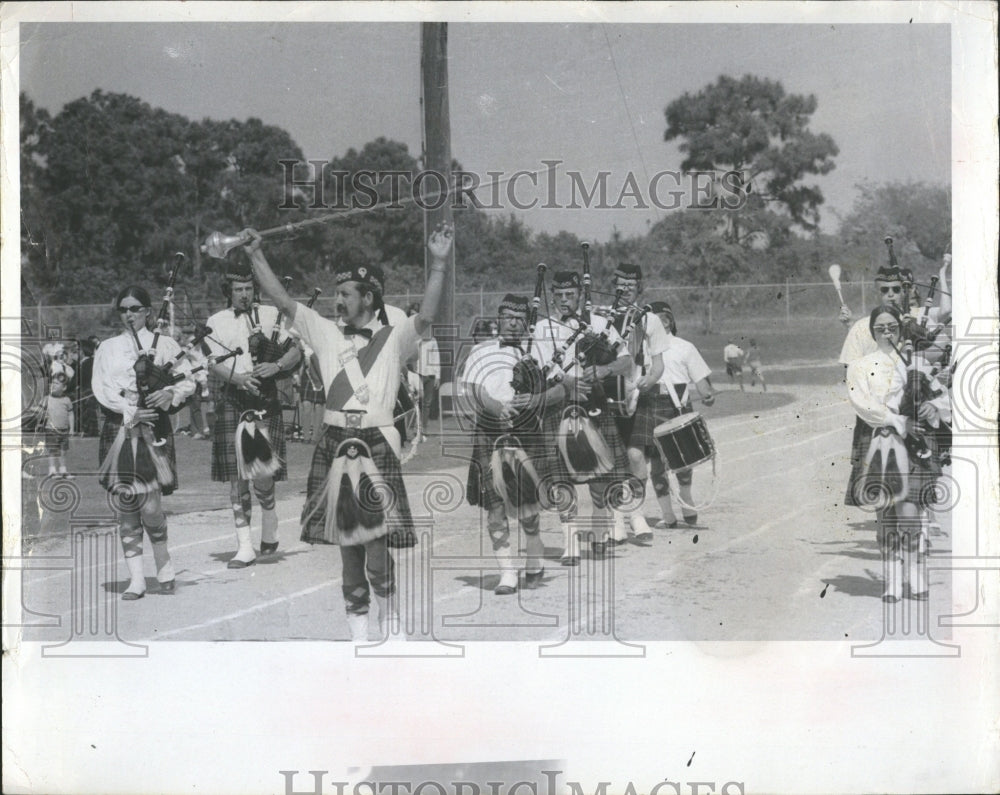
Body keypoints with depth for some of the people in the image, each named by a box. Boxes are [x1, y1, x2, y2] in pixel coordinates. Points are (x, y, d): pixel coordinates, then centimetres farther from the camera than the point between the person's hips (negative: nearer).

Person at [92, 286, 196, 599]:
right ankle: (136, 580, 6)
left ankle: (164, 567, 13)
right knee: (126, 505, 0)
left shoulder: (165, 344, 10)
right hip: (119, 429, 2)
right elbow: (101, 388, 3)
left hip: (153, 430, -2)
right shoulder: (107, 348, 13)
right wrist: (130, 412, -10)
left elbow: (188, 379, 6)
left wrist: (171, 394, -16)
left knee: (150, 506, -10)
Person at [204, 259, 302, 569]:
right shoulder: (216, 322, 8)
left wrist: (276, 366, -15)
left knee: (261, 471, -10)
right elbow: (214, 363, -3)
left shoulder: (271, 315, 7)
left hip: (265, 400, -1)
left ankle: (269, 520, 22)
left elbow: (296, 350, 5)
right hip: (231, 401, 2)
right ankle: (245, 547, 7)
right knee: (237, 475, 1)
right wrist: (238, 377, -22)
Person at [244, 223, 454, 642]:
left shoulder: (394, 338, 0)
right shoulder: (328, 333, 11)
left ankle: (392, 627, 6)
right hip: (335, 446, 4)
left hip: (376, 446, -4)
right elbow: (281, 299, 11)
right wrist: (256, 255, 7)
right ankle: (358, 629, 18)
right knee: (347, 544, 9)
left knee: (376, 543, -9)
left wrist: (438, 264, -26)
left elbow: (426, 316, -17)